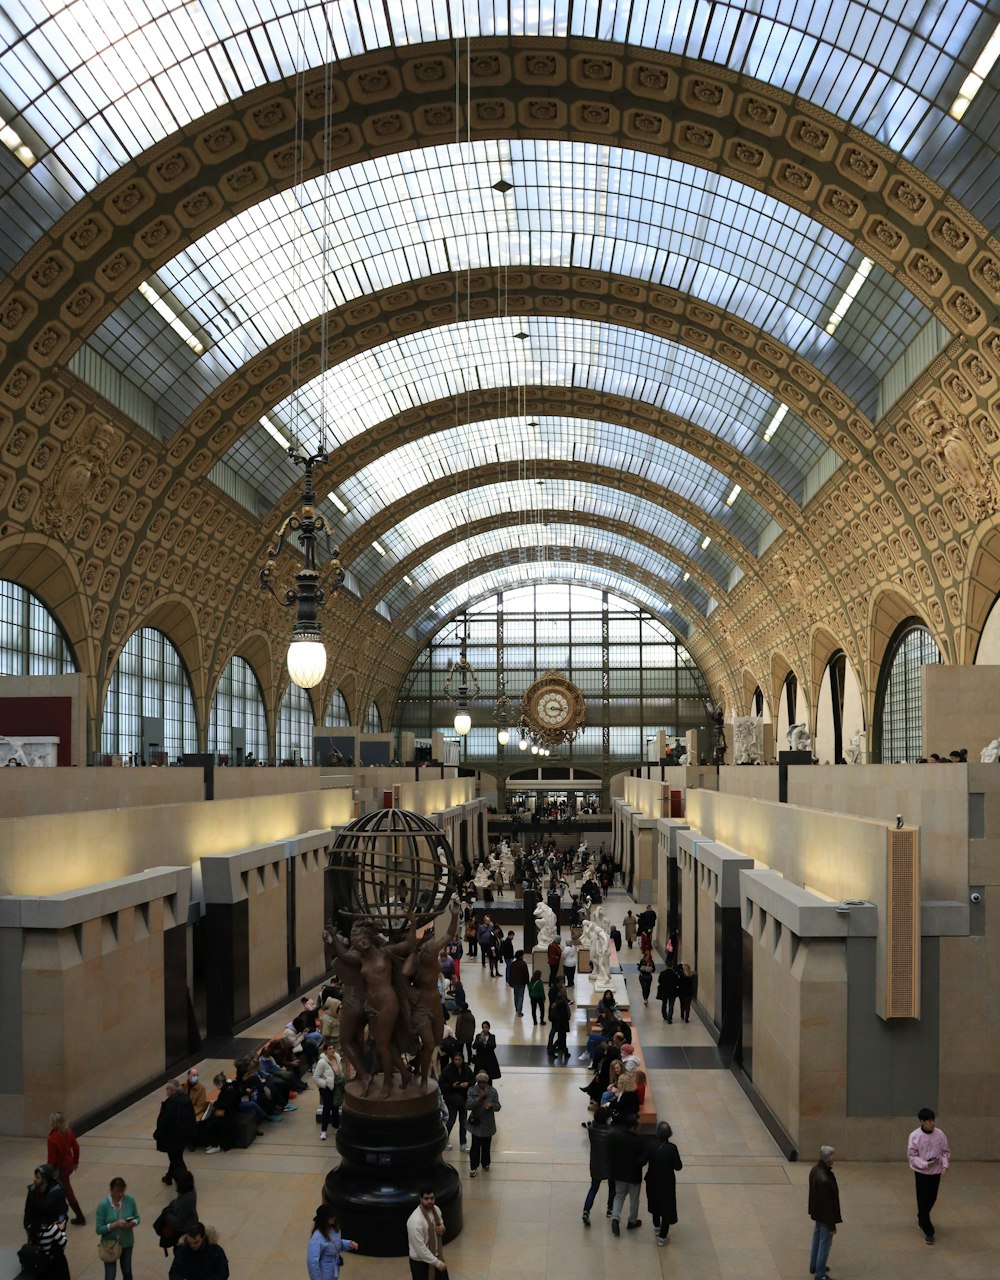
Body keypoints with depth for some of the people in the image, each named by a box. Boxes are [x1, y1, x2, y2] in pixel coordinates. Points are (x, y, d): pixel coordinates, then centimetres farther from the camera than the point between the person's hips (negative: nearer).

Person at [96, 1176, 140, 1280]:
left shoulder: (130, 1200, -14)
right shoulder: (103, 1204, -21)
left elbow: (137, 1218, -1)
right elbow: (99, 1229, -18)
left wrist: (132, 1223, -23)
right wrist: (115, 1224, -32)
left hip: (126, 1243, 3)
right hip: (110, 1244, -3)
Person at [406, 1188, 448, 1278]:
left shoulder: (436, 1210, -7)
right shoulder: (416, 1220, -32)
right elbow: (420, 1248, -29)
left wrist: (442, 1229, -11)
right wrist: (437, 1263, -24)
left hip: (436, 1255, 7)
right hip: (420, 1260, -7)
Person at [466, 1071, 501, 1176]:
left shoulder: (492, 1091, -6)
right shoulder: (472, 1091, -9)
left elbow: (498, 1106, -5)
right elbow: (469, 1106, -17)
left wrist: (491, 1105, -26)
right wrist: (479, 1098, -29)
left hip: (488, 1124, 2)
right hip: (476, 1124, -1)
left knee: (486, 1146, 14)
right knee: (475, 1146, -2)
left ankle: (485, 1164, 34)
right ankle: (474, 1167, 10)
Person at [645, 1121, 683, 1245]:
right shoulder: (672, 1148, -24)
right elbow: (678, 1167, -17)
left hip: (653, 1181, 3)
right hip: (667, 1182, -3)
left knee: (655, 1204, 27)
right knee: (667, 1207, 13)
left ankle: (657, 1227, 47)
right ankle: (662, 1236, 15)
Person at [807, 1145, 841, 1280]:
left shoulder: (815, 1169, -6)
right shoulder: (824, 1180, -36)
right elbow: (827, 1204, -27)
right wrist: (831, 1225, -17)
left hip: (817, 1212, 9)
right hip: (825, 1215, -9)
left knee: (817, 1238, 25)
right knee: (824, 1243, 7)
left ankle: (814, 1266, 42)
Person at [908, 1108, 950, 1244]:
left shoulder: (940, 1134, -8)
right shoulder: (914, 1136, -16)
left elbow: (946, 1152, 3)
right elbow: (911, 1156, -11)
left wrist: (945, 1166, -11)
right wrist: (925, 1164, -24)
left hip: (936, 1172, 3)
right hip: (921, 1172, -3)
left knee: (931, 1199, 16)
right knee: (923, 1202, -3)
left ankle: (921, 1218, 45)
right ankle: (928, 1231, 7)